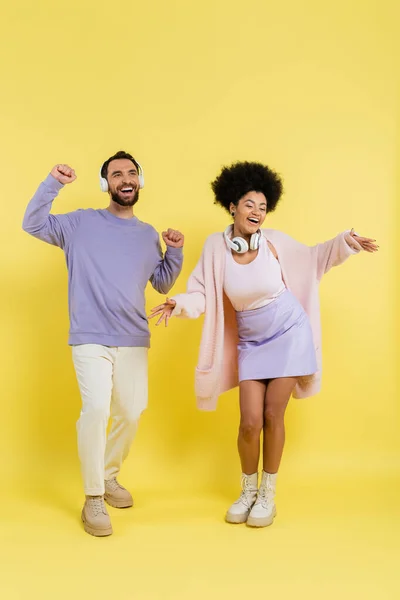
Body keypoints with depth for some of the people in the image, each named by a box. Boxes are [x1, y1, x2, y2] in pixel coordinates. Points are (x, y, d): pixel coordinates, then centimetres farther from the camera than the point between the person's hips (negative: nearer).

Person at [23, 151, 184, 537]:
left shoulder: (148, 234, 12)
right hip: (90, 339, -4)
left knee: (131, 413, 10)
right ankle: (93, 499, -5)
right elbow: (33, 224, -3)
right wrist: (53, 183, -13)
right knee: (96, 408, -20)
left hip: (133, 341, 5)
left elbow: (162, 284, 15)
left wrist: (175, 251, -1)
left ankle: (108, 477, 35)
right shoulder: (82, 223, 2)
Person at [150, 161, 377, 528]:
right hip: (251, 344, 1)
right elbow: (202, 294, -10)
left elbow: (310, 259, 8)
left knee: (272, 415, 0)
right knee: (250, 422, -3)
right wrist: (179, 303, -30)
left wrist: (345, 242, -3)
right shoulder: (216, 245, -11)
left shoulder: (273, 240, -10)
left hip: (289, 335, -1)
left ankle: (268, 494, 19)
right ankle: (248, 491, 23)